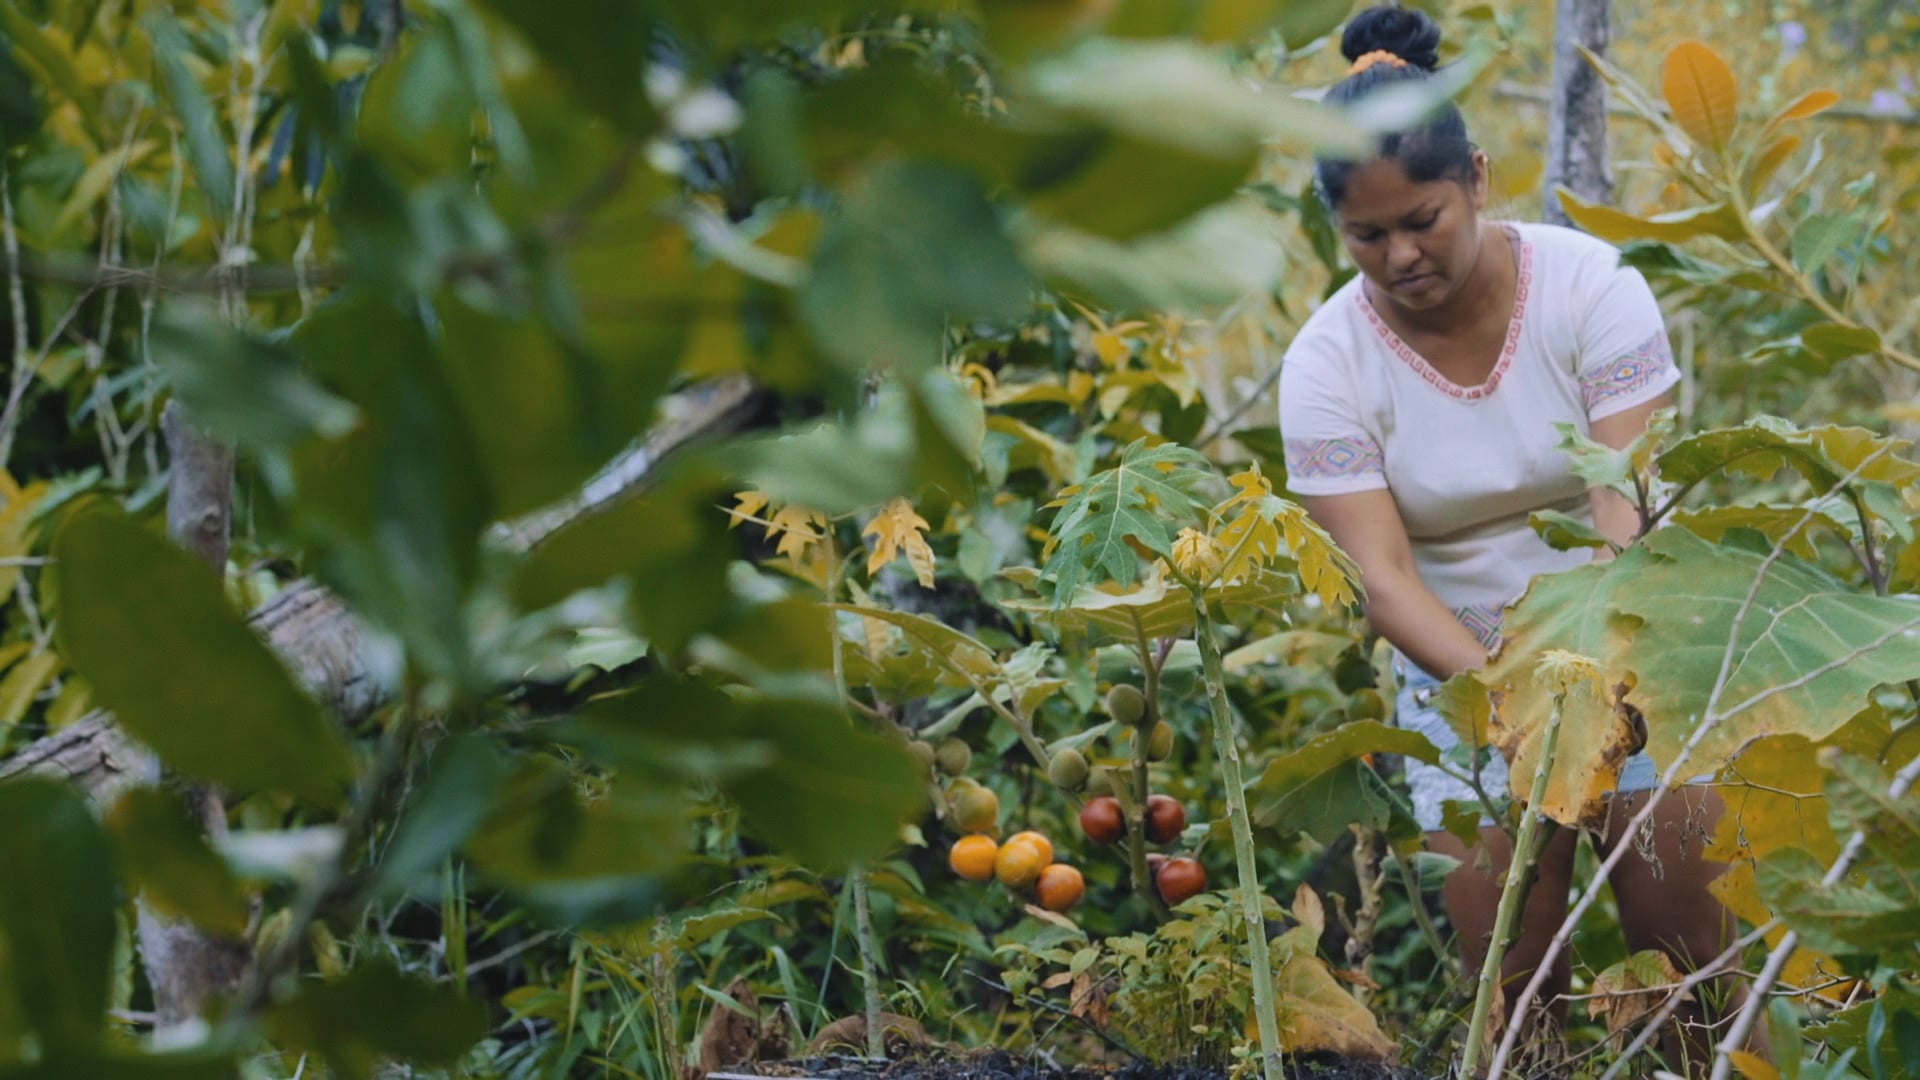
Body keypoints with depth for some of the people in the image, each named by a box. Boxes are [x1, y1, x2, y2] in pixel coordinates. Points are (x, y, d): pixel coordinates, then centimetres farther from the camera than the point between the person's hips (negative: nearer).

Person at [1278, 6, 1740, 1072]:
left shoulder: (1590, 285, -14)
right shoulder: (1327, 362, -11)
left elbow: (1631, 505, -21)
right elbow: (1385, 574, -18)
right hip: (1464, 663, 1)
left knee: (1676, 892, -10)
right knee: (1499, 936, -6)